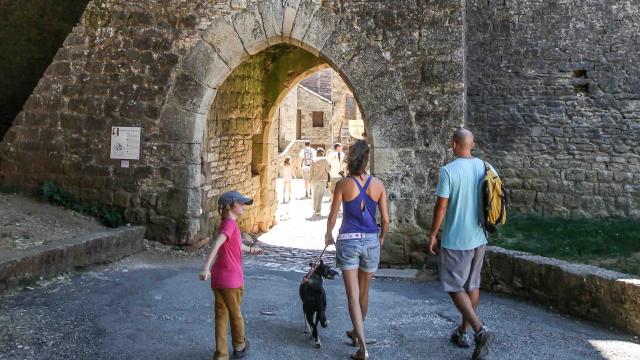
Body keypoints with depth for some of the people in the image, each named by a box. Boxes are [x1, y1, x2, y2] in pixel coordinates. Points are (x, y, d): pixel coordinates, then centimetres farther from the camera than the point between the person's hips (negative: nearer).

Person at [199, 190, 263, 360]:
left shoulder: (228, 224, 12)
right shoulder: (230, 224, -16)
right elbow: (216, 244, -30)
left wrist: (250, 249, 48)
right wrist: (206, 268, -39)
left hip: (218, 278, 7)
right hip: (232, 278, -7)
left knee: (221, 316, 10)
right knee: (235, 314, 13)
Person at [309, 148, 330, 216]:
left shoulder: (314, 160, 1)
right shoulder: (325, 160, -4)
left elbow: (311, 171, 0)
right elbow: (328, 169, -5)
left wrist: (310, 180, 6)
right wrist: (330, 166, 15)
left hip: (315, 180, 2)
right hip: (323, 180, -2)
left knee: (315, 195, 15)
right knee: (320, 195, -2)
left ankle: (315, 210, 18)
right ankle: (317, 211, -7)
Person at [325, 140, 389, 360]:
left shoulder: (343, 185, -8)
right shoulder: (378, 184, -3)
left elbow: (333, 216, -2)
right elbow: (385, 219, 0)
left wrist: (329, 234, 18)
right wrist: (382, 238, 19)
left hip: (348, 241, -3)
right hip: (371, 241, 3)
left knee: (353, 295, -2)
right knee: (364, 292, 20)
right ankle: (356, 333, 40)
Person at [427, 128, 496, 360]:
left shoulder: (448, 171, -16)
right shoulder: (486, 168, 2)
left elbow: (441, 207, -14)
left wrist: (433, 235, -3)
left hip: (456, 240, -6)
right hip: (479, 238, 6)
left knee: (455, 288, 3)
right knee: (472, 285, 16)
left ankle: (480, 330, -12)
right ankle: (463, 333, 27)